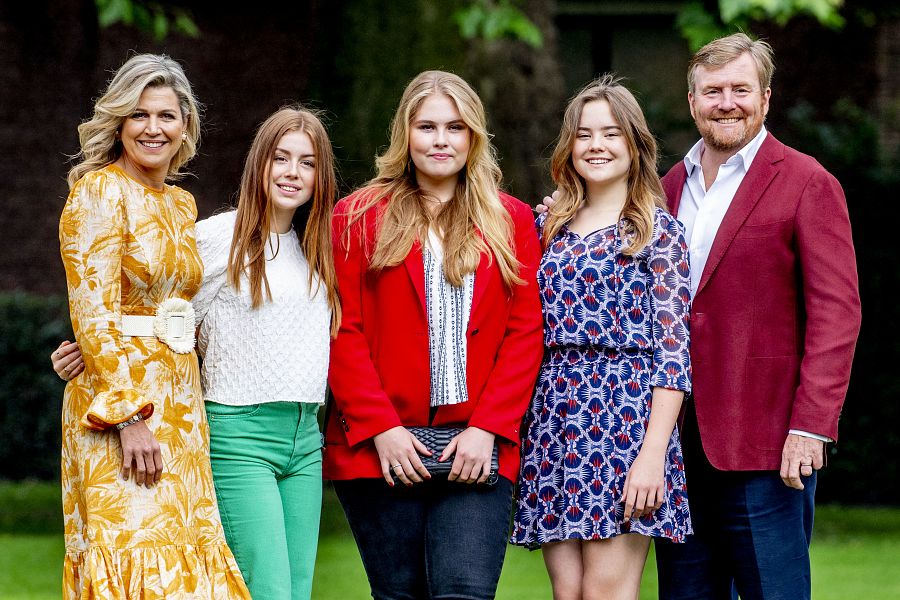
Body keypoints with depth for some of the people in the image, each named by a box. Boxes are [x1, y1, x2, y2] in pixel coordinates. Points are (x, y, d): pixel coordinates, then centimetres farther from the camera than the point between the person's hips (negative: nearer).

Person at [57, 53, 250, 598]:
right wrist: (130, 415, -20)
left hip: (179, 401, 8)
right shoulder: (100, 191, -7)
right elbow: (94, 314, -14)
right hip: (120, 397, -8)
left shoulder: (181, 205, 16)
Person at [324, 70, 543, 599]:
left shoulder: (511, 221, 12)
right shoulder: (359, 218, 8)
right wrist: (380, 427, -9)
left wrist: (487, 427, -6)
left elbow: (525, 333, 5)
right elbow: (342, 333, 1)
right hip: (381, 450, 0)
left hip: (478, 448, 0)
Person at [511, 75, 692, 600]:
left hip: (626, 413, -5)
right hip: (555, 417, 5)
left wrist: (653, 454, -14)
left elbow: (673, 347, -6)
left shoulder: (659, 231, 0)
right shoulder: (550, 228, 15)